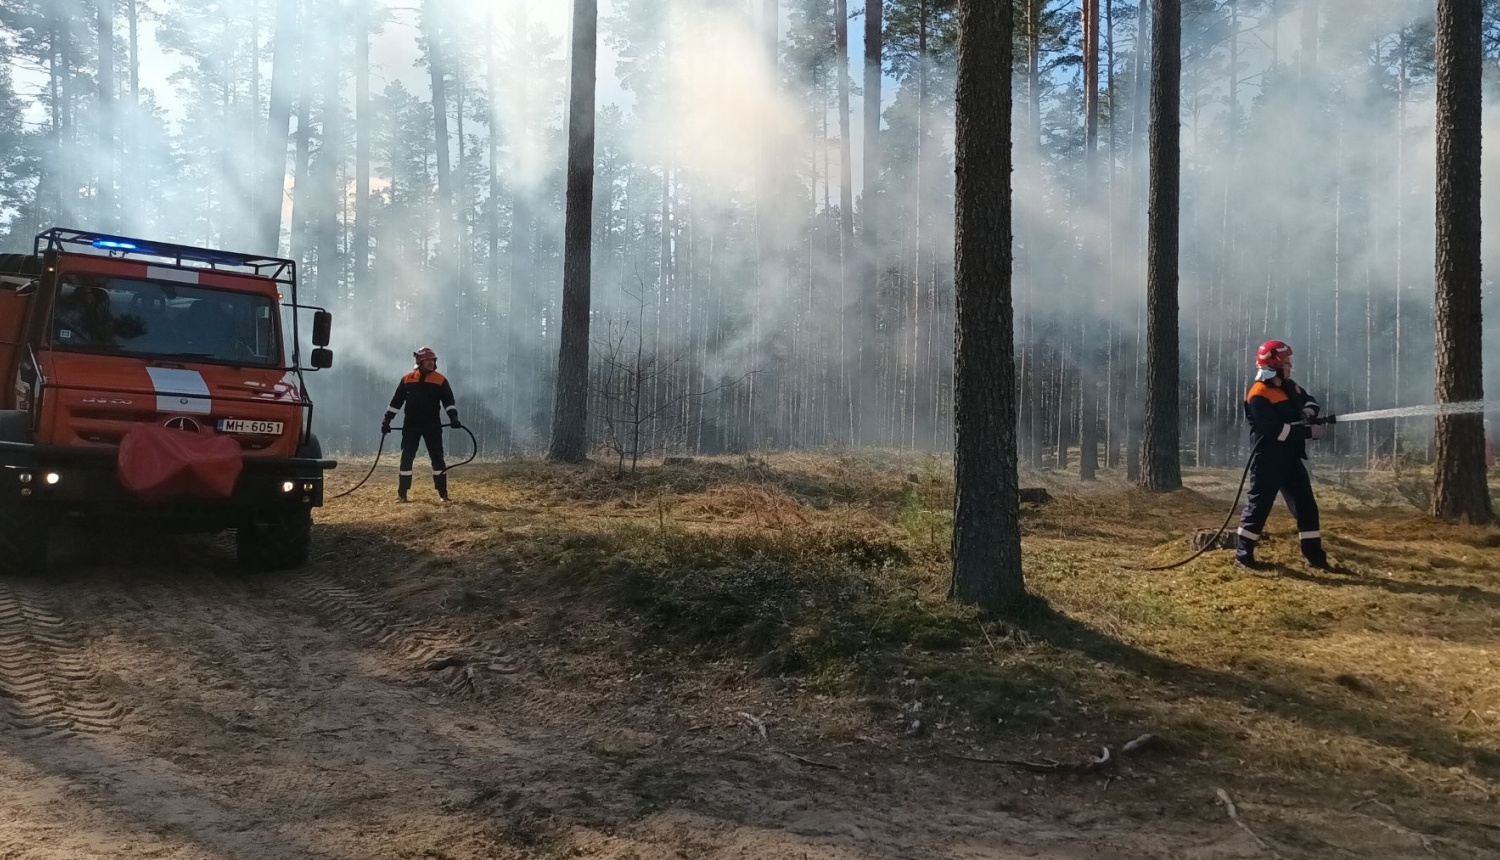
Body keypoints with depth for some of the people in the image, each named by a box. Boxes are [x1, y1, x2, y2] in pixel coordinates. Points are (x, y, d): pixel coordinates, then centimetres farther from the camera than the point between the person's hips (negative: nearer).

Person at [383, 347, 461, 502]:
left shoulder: (440, 380, 0)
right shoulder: (407, 379, 3)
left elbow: (448, 401, -4)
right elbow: (396, 401, 7)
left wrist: (453, 417, -19)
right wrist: (387, 420, 4)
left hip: (432, 425, -1)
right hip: (411, 425, 1)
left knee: (437, 458, -2)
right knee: (407, 458, 2)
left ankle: (443, 493, 3)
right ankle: (402, 493, 7)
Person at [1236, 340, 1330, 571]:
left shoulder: (1290, 387, 10)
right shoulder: (1258, 396, -17)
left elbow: (1312, 402, 24)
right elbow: (1276, 430, -24)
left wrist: (1309, 410, -1)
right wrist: (1309, 432, -21)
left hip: (1291, 458, 8)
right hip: (1268, 461, -8)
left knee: (1306, 505, 9)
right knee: (1259, 505, -5)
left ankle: (1314, 554, 16)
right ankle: (1244, 554, 4)